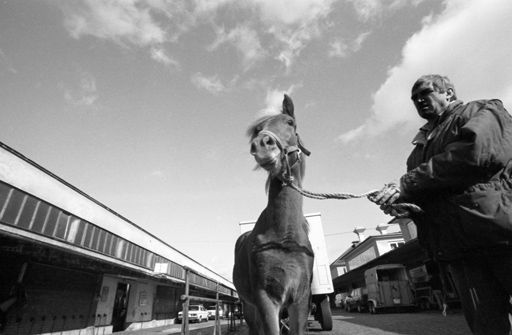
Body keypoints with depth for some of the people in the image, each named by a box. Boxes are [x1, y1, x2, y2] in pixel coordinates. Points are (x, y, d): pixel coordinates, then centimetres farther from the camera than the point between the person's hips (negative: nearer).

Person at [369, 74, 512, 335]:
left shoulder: (483, 111, 9)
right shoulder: (421, 144, 26)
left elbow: (477, 150, -15)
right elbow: (422, 195, 23)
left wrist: (406, 184, -15)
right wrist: (399, 203, -2)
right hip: (456, 245, 5)